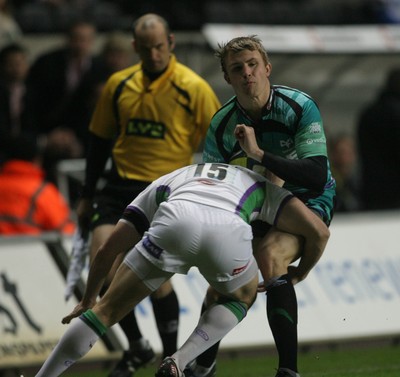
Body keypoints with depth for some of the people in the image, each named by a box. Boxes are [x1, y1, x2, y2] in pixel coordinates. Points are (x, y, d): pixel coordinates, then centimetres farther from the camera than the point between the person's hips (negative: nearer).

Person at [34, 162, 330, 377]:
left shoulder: (164, 184, 42)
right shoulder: (259, 186, 43)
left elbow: (108, 251, 41)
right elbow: (318, 232, 31)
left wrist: (88, 300, 56)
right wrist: (301, 271, 51)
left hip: (173, 225, 0)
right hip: (229, 230, 0)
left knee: (108, 310, 16)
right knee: (241, 299, 32)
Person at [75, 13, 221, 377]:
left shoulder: (194, 89, -7)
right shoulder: (118, 85, 6)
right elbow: (99, 140, 16)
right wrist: (88, 196, 17)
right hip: (121, 185, 4)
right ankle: (137, 347, 8)